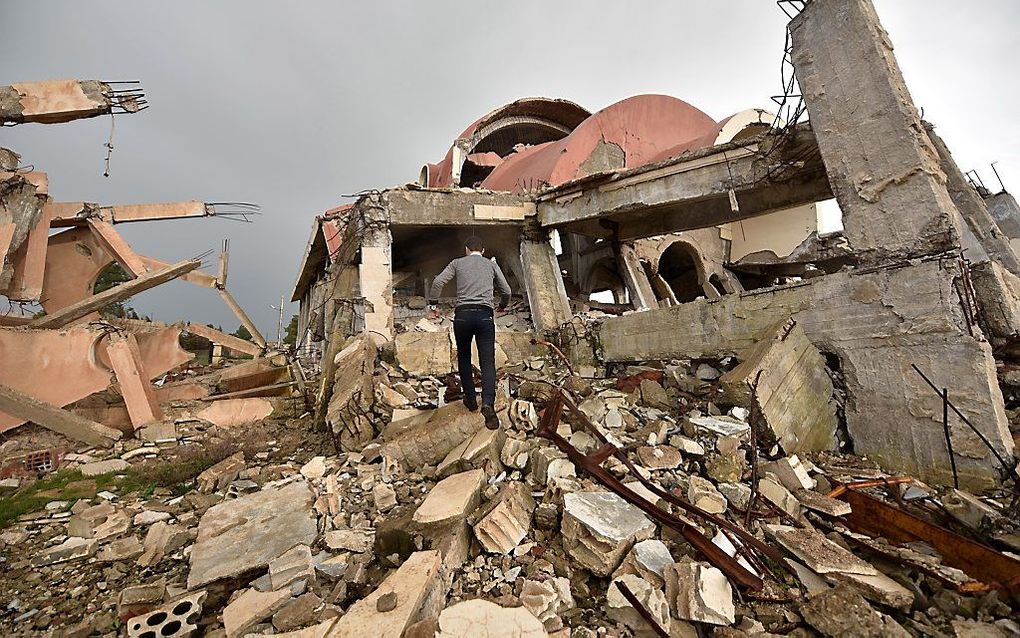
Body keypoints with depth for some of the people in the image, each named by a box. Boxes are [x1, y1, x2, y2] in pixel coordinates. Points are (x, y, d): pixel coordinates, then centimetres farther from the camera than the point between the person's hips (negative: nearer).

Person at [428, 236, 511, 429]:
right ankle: (488, 403, -22)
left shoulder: (458, 263, 13)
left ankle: (471, 400, 23)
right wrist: (502, 306, 35)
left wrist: (433, 304, 9)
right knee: (487, 362, -4)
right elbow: (506, 291, 16)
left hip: (463, 314, 0)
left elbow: (438, 282, -1)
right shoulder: (491, 264, 16)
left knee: (464, 358, 18)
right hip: (485, 315, 0)